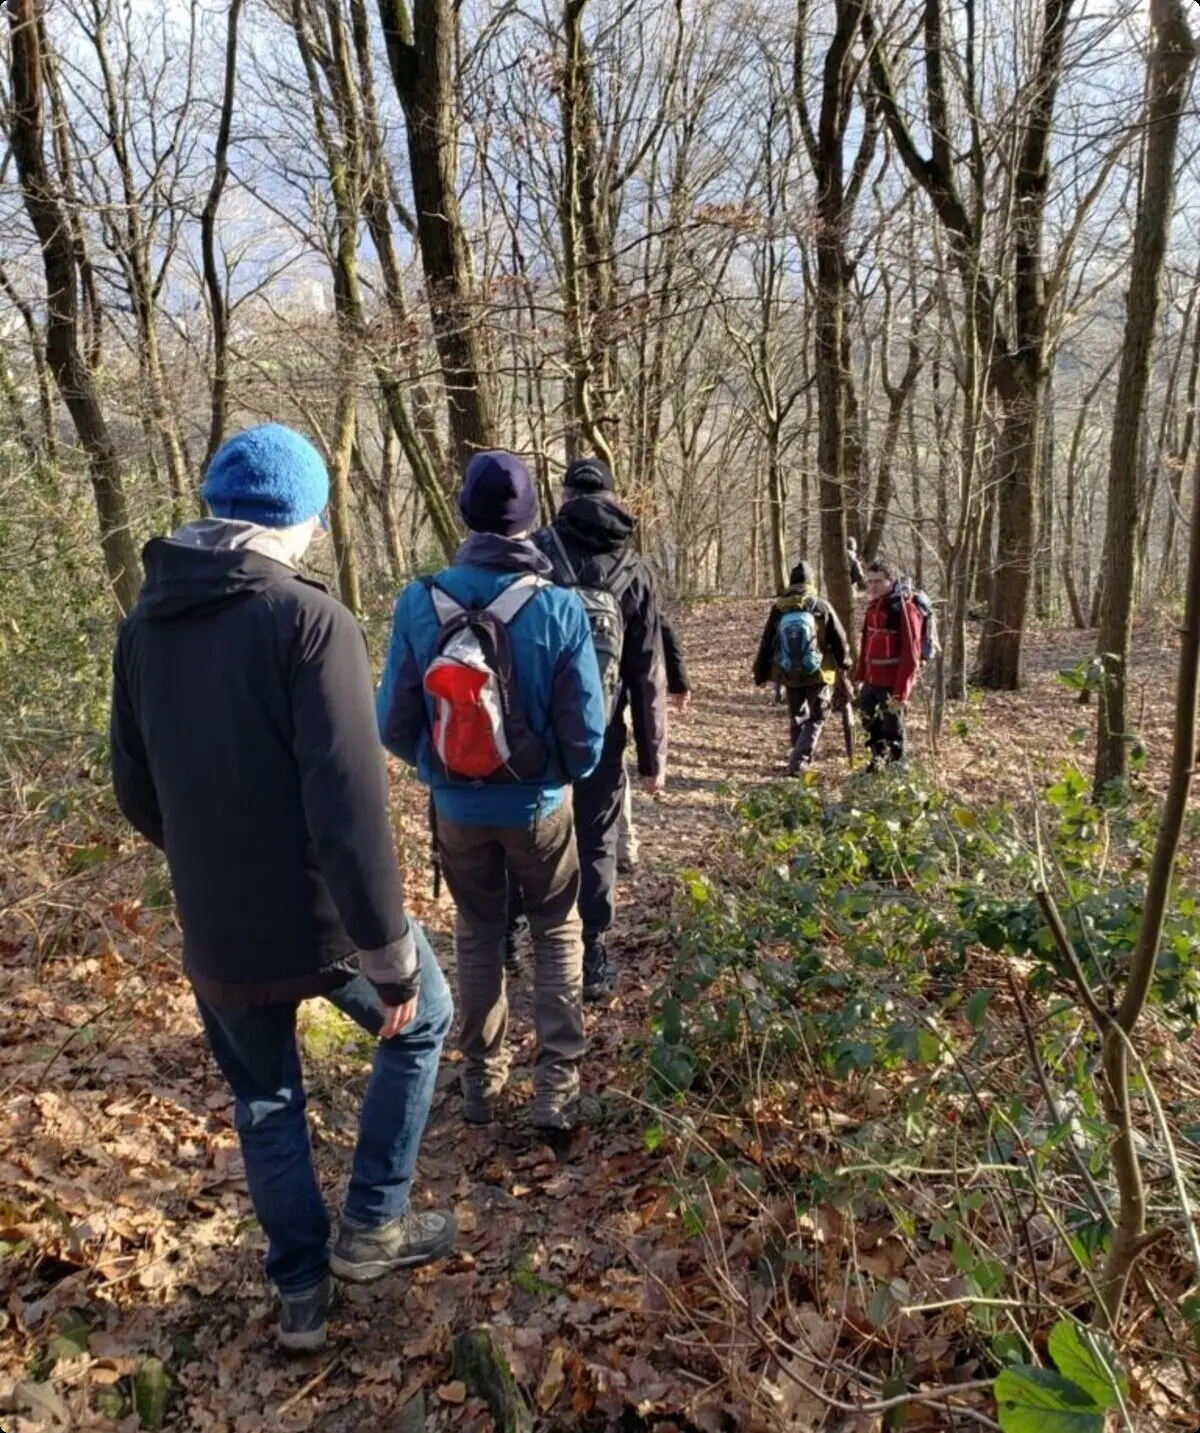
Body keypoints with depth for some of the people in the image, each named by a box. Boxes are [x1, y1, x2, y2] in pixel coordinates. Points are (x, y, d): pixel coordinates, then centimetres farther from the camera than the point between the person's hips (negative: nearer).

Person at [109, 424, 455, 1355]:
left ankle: (302, 1292, 38)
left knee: (266, 1103, 24)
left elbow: (136, 790, 11)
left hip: (216, 936, 6)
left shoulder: (143, 627, 2)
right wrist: (392, 953, -18)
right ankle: (373, 1226, 29)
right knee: (422, 1024, 23)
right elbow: (350, 804, -24)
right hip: (324, 919, -5)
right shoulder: (310, 619, -18)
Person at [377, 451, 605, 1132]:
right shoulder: (560, 607, -18)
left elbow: (395, 724, -7)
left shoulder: (420, 602, -14)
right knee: (558, 934, 18)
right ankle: (558, 1086, 19)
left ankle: (482, 1080, 33)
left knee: (478, 934, 21)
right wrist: (563, 775, 7)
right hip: (539, 804, -1)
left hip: (458, 808, 2)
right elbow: (586, 733, -15)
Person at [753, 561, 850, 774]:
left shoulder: (778, 608, -1)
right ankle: (799, 761, -9)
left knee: (796, 716, 19)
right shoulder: (821, 606, -7)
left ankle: (799, 756, 27)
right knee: (815, 719, 5)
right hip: (817, 674, -3)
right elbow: (839, 639, 1)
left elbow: (767, 643, 4)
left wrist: (761, 673, 13)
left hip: (788, 674, 3)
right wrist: (844, 663, 18)